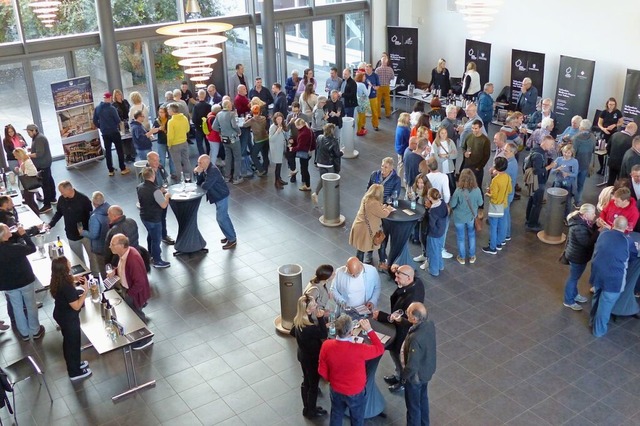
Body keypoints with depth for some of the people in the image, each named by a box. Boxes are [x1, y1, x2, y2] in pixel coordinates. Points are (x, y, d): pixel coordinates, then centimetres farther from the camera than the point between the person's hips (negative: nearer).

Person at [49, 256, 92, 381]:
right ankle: (75, 372, 32)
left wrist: (76, 283, 1)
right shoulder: (66, 286, -35)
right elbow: (76, 306, -28)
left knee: (68, 341, 27)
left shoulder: (58, 281, -8)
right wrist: (86, 291, -26)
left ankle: (74, 364, 49)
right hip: (69, 319, -8)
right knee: (74, 343, 12)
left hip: (60, 315, 8)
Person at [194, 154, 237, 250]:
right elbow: (199, 182, 4)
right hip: (218, 195, 10)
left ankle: (232, 240, 7)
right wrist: (197, 173, -13)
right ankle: (230, 235, 35)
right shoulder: (205, 169, 2)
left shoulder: (213, 171, -27)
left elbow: (205, 186, -32)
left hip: (221, 196, -10)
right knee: (223, 216, 20)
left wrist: (201, 183, -10)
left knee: (221, 218, -4)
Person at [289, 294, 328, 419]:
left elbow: (292, 332, 5)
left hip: (303, 355, 8)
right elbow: (324, 335, -23)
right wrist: (321, 318, -30)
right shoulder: (310, 328, -38)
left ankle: (307, 408, 44)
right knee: (313, 385, 14)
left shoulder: (298, 320, -12)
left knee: (306, 382, 25)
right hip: (312, 358, -8)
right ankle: (311, 411, 34)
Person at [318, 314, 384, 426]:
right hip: (355, 392, -3)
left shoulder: (326, 346, -25)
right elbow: (380, 349, -17)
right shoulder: (359, 350, -36)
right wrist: (369, 330, -16)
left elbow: (322, 371, -9)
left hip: (336, 390, 3)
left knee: (336, 417, 28)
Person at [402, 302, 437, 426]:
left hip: (416, 376, -8)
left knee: (413, 406, 17)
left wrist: (403, 376, -12)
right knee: (423, 399, 30)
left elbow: (412, 366, -31)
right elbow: (418, 326, 8)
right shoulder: (430, 324, -17)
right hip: (427, 370, 8)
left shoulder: (415, 338, -40)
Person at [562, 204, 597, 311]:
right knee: (573, 277, 9)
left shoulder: (582, 221, -4)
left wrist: (596, 225, -10)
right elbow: (588, 242, -30)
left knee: (575, 276, 27)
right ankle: (568, 301, 27)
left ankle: (574, 295, 48)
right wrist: (598, 232, -29)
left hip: (577, 255, 9)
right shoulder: (579, 228, -34)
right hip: (577, 257, -9)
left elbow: (589, 232, 7)